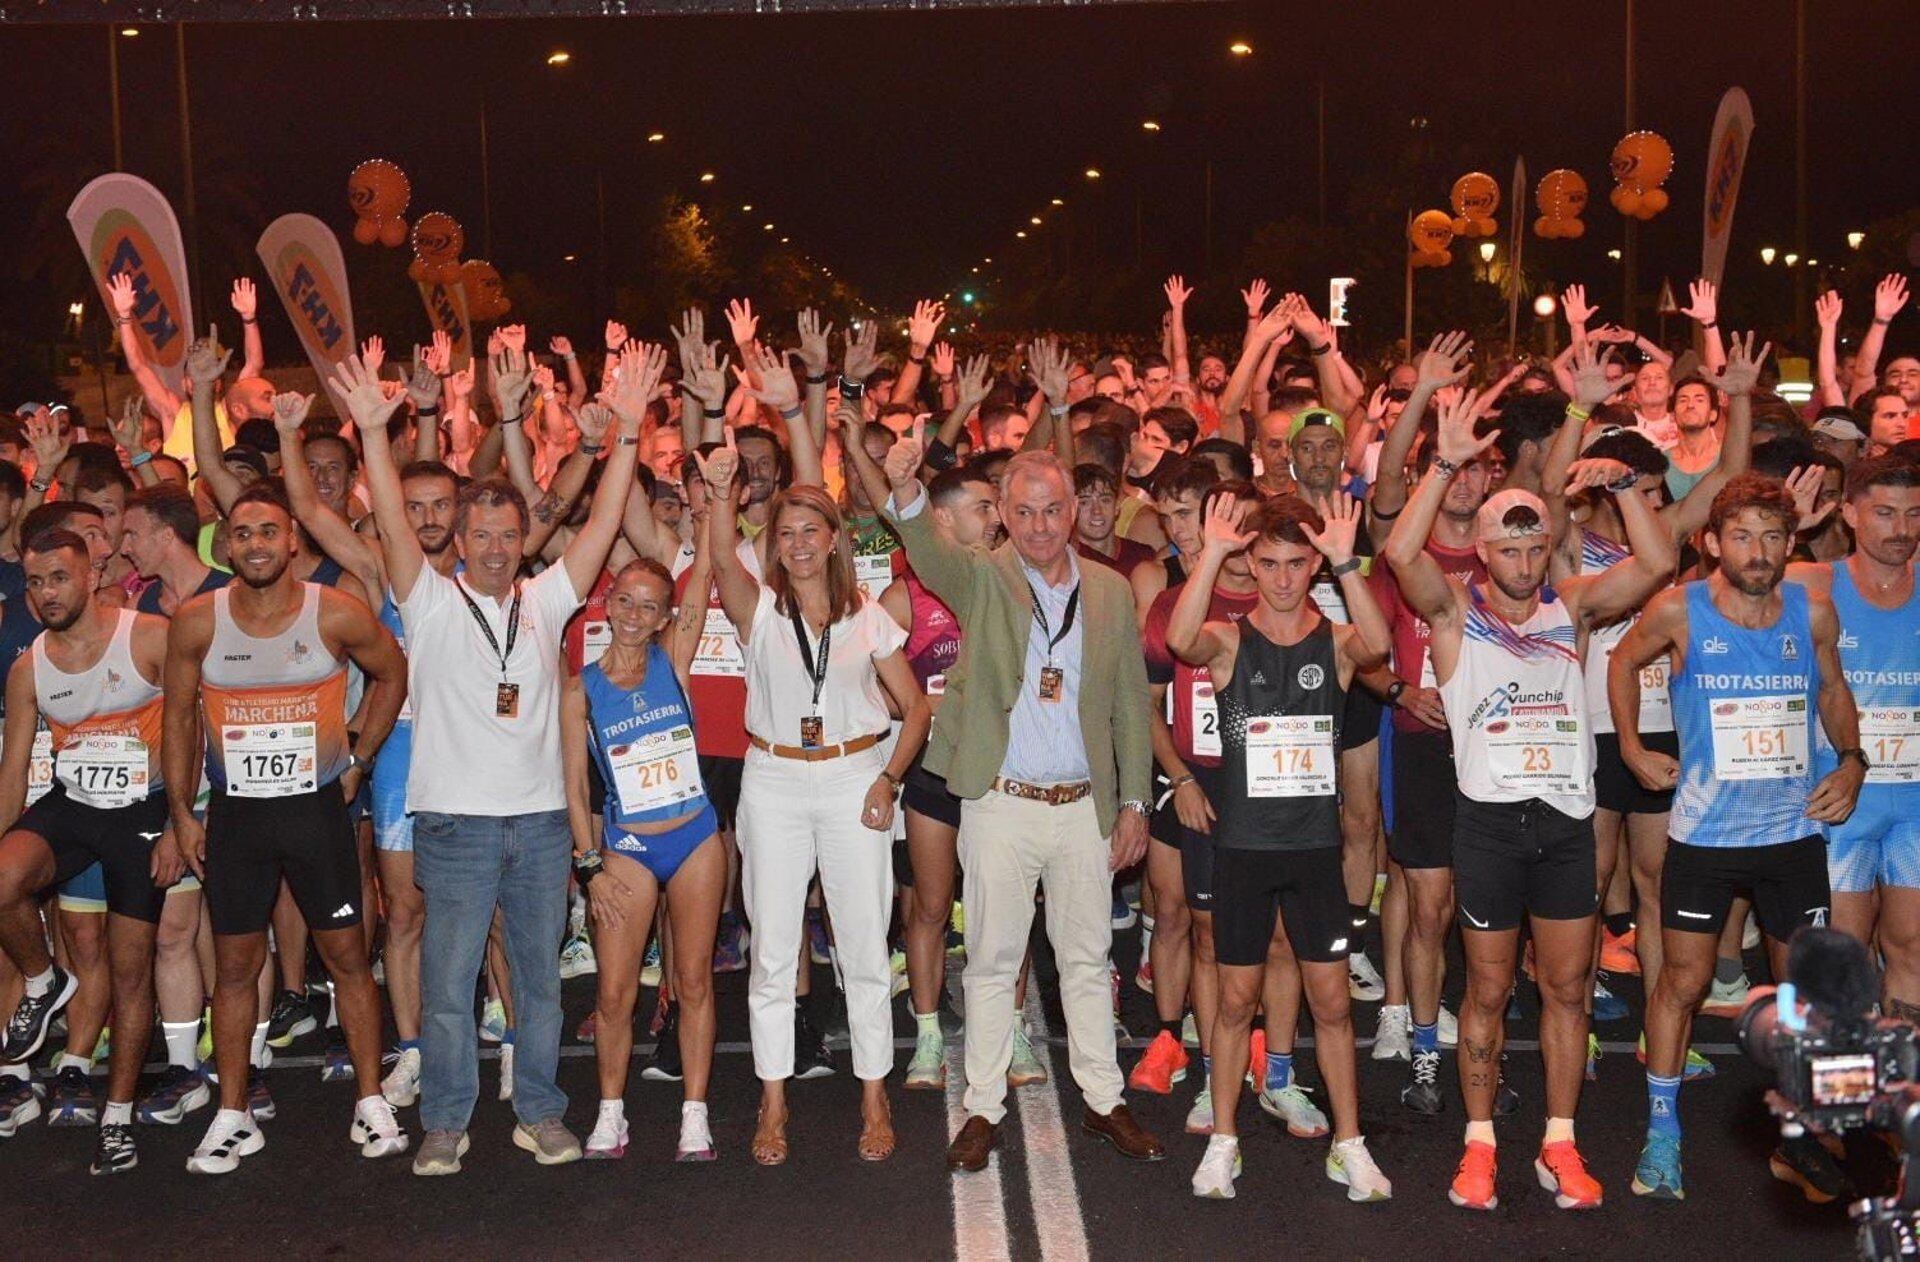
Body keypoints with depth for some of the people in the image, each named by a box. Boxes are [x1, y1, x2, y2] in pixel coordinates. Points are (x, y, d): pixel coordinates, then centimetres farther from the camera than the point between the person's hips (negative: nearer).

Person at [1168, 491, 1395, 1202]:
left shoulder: (1335, 643, 0)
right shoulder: (1229, 641, -2)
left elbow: (1377, 645, -24)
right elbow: (1180, 641, -26)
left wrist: (1346, 561, -33)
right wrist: (1212, 554, -33)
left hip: (1315, 847, 1)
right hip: (1243, 845, -1)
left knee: (1332, 1001, 7)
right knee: (1237, 998, 9)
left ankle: (1348, 1144, 22)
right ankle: (1223, 1140, 23)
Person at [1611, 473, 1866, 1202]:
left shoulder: (1813, 612, -4)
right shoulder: (1679, 611, -11)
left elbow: (1833, 689, 13)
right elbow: (1623, 661, 7)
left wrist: (1851, 759, -1)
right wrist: (1633, 747, 0)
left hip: (1795, 832, 2)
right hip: (1704, 834, -2)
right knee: (1682, 981, 6)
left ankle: (1798, 1136, 30)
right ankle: (1662, 1131, 22)